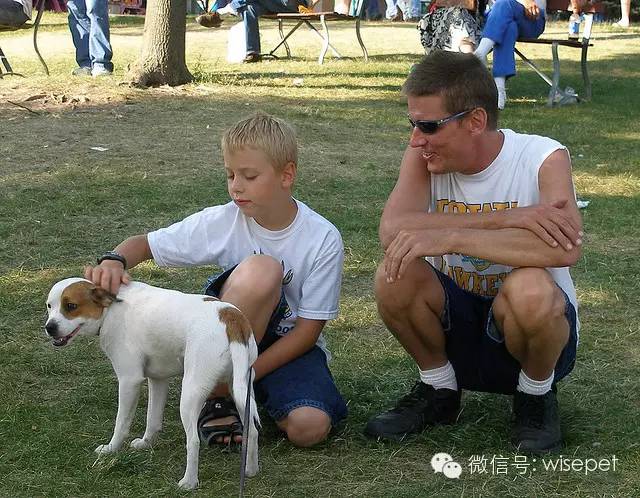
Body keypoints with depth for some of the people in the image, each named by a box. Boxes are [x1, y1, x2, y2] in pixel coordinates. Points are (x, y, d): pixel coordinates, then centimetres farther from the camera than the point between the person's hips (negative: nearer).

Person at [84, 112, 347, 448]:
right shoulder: (222, 222, -11)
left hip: (290, 345, 0)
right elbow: (144, 244, -3)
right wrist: (114, 261, -27)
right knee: (260, 269, -31)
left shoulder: (324, 240, -15)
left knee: (309, 428, -32)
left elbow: (308, 330, -13)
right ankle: (216, 399, -16)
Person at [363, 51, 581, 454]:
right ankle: (439, 390, 3)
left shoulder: (543, 159, -17)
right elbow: (392, 230, -27)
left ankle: (536, 394, -3)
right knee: (394, 278, -25)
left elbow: (565, 250, -36)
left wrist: (449, 237, -40)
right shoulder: (424, 156, -8)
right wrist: (507, 218, -33)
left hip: (541, 321, -3)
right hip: (456, 321, 3)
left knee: (530, 289, -36)